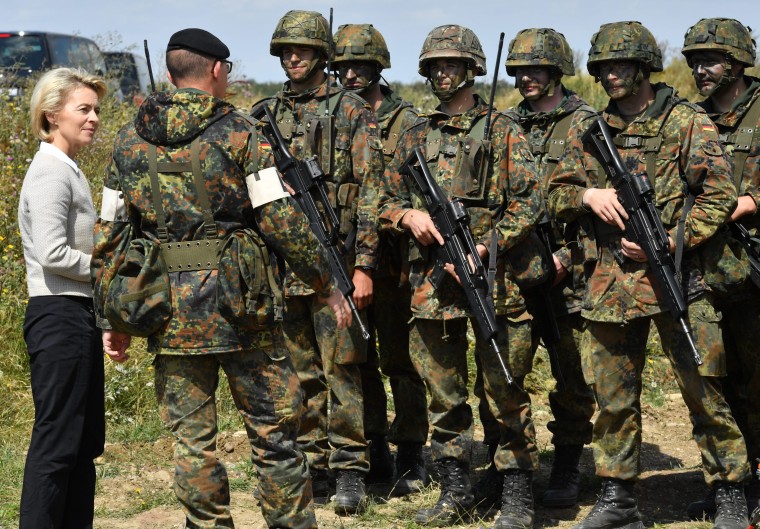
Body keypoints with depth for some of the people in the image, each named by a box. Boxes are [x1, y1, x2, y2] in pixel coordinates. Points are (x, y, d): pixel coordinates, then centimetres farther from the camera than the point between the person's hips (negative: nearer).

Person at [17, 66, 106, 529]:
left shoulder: (69, 170, 16)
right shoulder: (50, 172, -12)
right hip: (59, 317, -10)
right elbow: (52, 255, -21)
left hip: (79, 315, 10)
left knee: (85, 442, 12)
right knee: (57, 442, -7)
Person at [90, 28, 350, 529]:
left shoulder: (130, 139, 7)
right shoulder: (238, 131, -5)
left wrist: (111, 317, 13)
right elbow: (280, 220, -10)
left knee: (192, 439, 9)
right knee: (273, 429, 7)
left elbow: (108, 234, 7)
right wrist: (326, 282, 0)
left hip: (170, 312, 3)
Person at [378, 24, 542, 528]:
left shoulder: (504, 132, 2)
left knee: (505, 391, -1)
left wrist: (484, 248, -16)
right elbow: (387, 202, 18)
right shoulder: (416, 137, 15)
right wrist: (409, 216, -5)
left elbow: (529, 204, -5)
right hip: (431, 285, 4)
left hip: (493, 278, -4)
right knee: (444, 393, 10)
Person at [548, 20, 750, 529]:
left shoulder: (688, 123, -1)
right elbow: (557, 194, 15)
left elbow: (720, 196, -5)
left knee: (703, 389, -2)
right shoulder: (588, 131, 13)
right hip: (609, 285, 4)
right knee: (612, 396, 9)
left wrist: (670, 243, -15)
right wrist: (588, 195, -8)